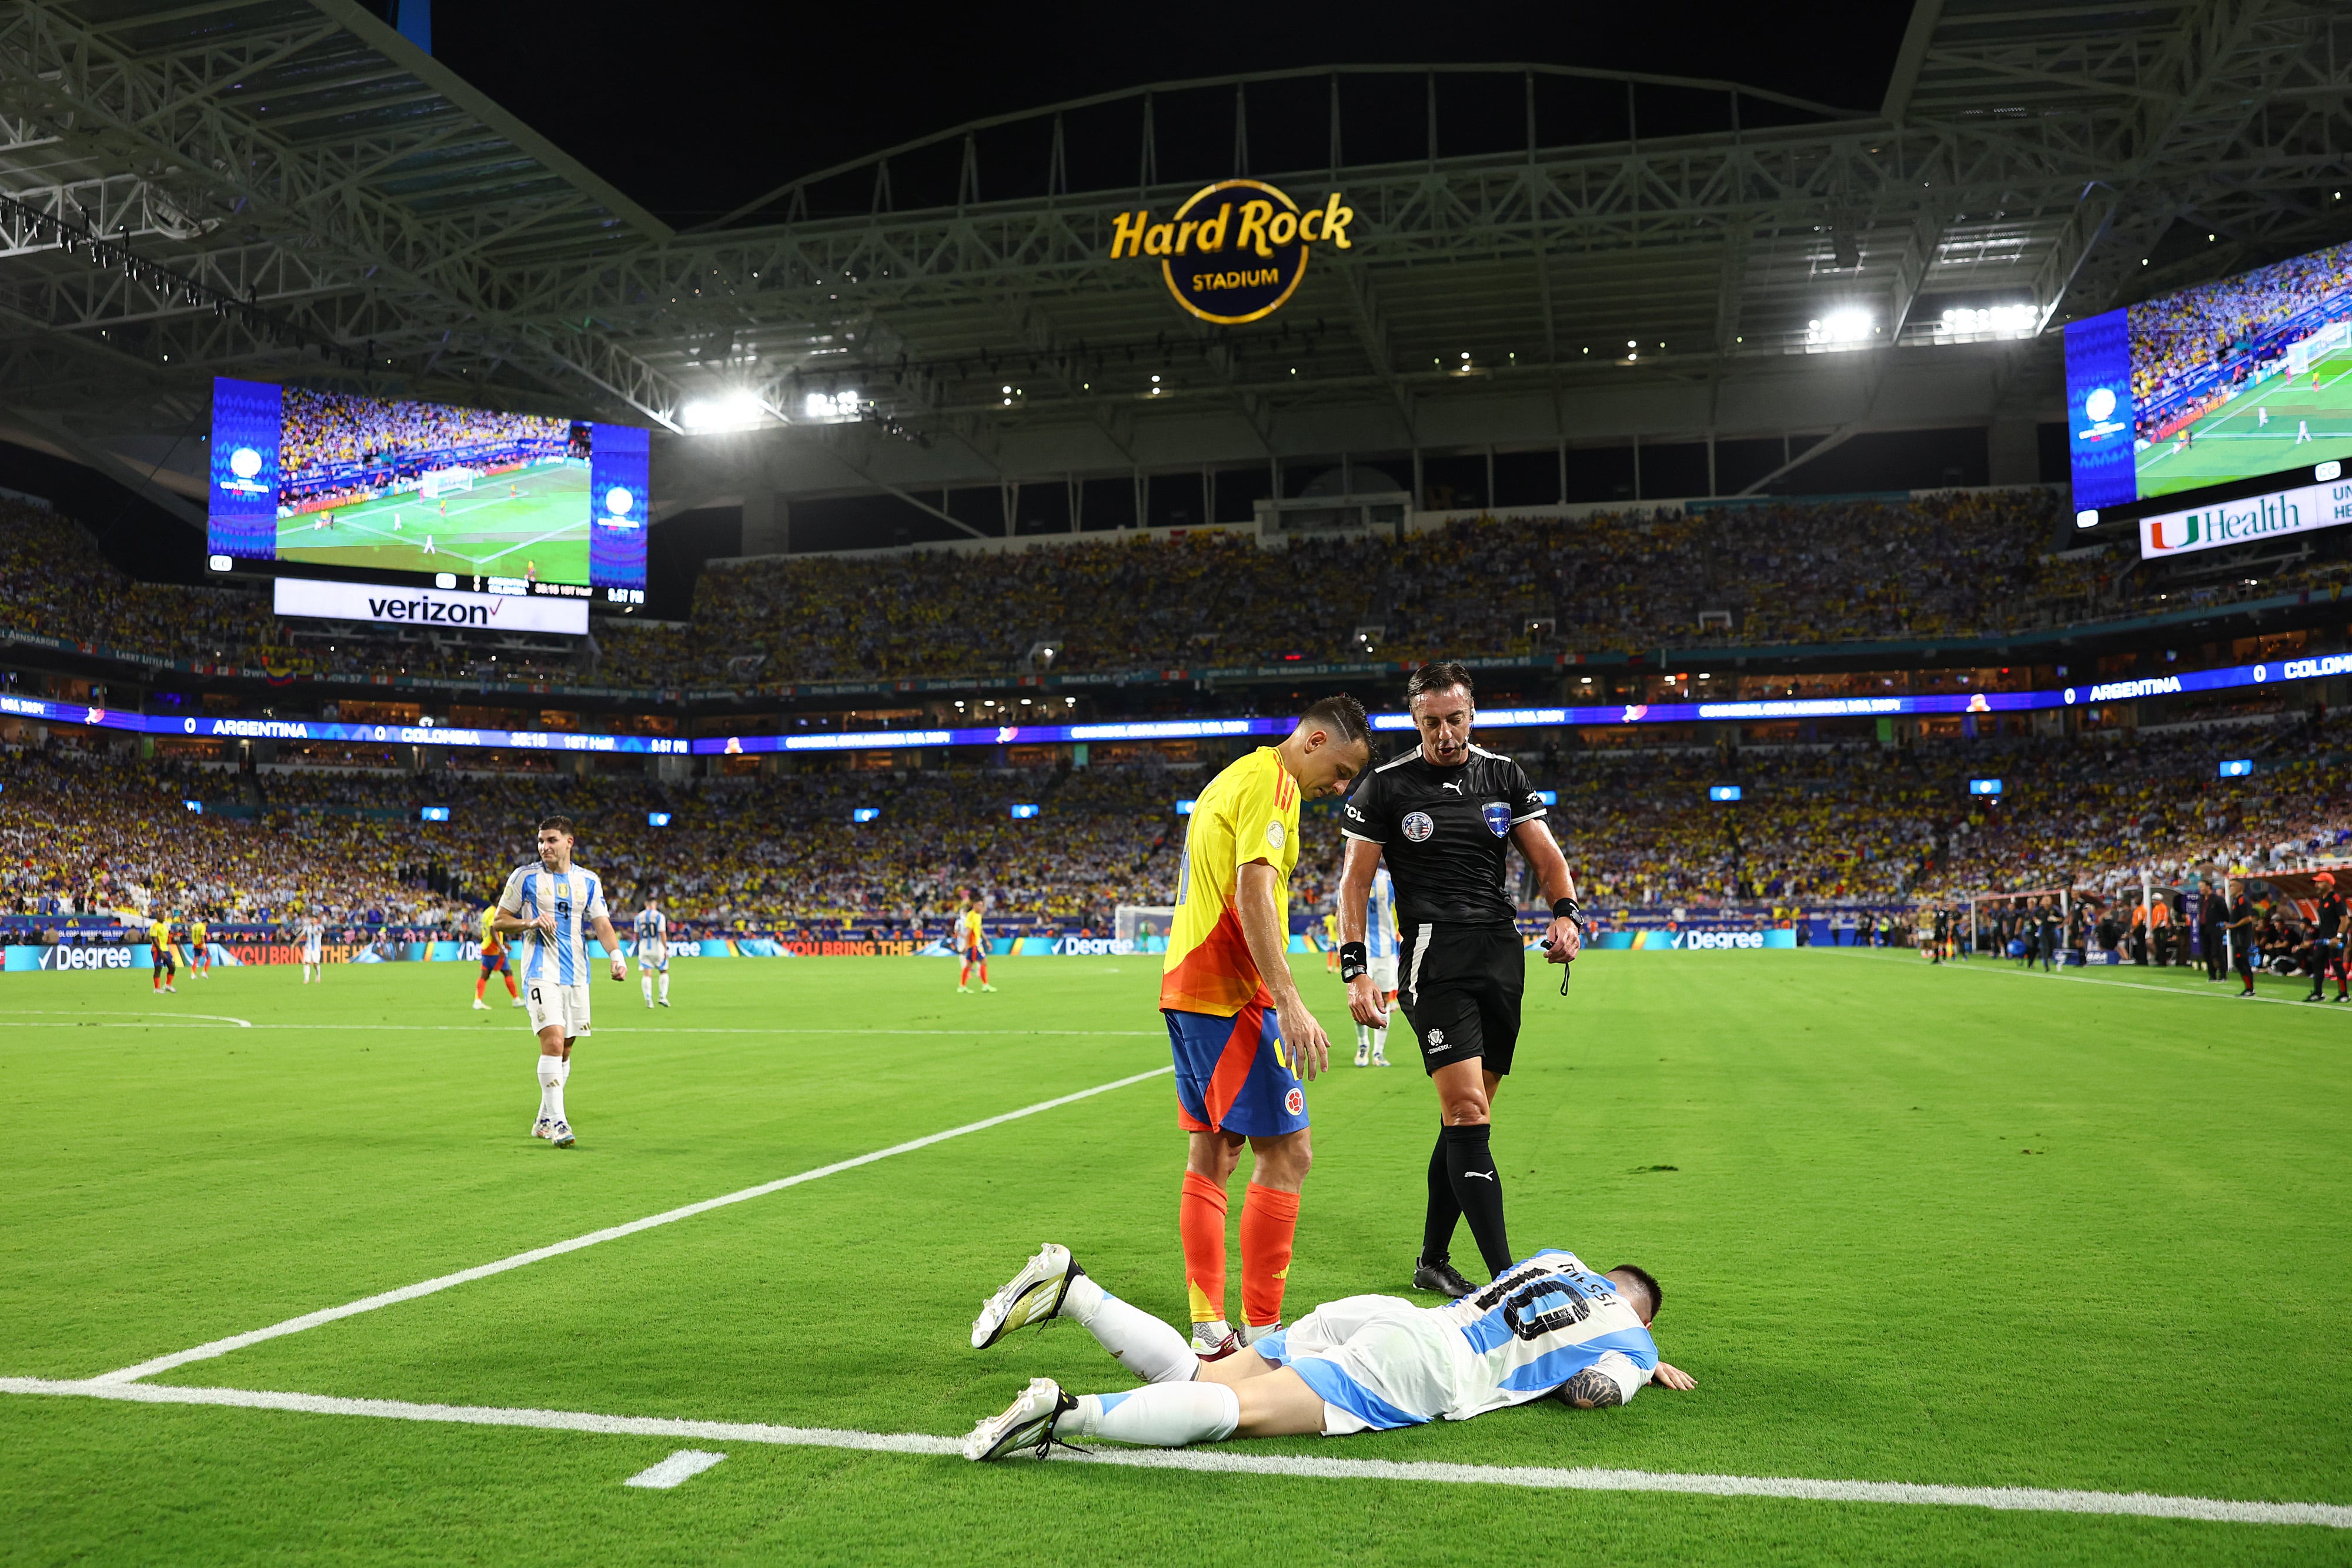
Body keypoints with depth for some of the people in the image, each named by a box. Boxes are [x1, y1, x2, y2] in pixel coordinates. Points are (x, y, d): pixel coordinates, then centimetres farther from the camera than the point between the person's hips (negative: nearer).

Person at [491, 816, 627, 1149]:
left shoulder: (589, 881, 8)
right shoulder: (525, 876, 0)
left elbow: (601, 923, 2)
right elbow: (497, 922, 5)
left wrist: (616, 955, -16)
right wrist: (530, 923, -13)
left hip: (576, 975, 4)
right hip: (541, 972, -4)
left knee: (564, 1050, 10)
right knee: (553, 1041, -19)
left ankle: (544, 1120, 24)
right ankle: (557, 1122, -16)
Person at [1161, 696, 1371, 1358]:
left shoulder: (1232, 777, 21)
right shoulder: (1271, 782, -10)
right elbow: (1253, 895, -21)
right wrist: (1290, 1004, -26)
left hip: (1186, 986, 10)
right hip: (1230, 991, -10)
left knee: (1212, 1155, 11)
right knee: (1287, 1153, -7)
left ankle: (1209, 1330, 15)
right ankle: (1261, 1330, -5)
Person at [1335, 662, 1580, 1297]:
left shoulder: (1503, 776, 12)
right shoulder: (1388, 785, 1)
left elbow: (1545, 855, 9)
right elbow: (1355, 880, 2)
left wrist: (1566, 912, -12)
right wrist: (1355, 970, -7)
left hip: (1502, 955, 4)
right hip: (1433, 956, -4)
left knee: (1466, 1118, 7)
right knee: (1467, 1113, -15)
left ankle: (1433, 1261, 21)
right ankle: (1505, 1278, -15)